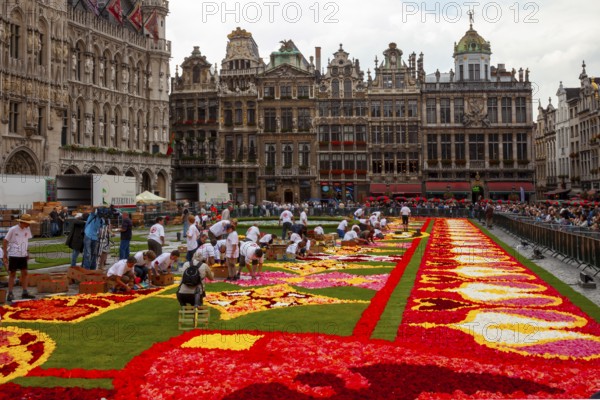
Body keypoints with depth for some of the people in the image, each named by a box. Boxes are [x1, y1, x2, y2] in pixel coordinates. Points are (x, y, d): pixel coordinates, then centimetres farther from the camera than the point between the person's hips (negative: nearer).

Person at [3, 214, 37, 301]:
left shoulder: (27, 229, 3)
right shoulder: (13, 230, -12)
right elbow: (5, 241, -6)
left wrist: (27, 253, 15)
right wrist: (5, 254, -6)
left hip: (23, 255, 5)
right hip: (13, 255, -5)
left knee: (24, 273, 6)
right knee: (12, 274, 2)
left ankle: (25, 293, 13)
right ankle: (10, 294, 10)